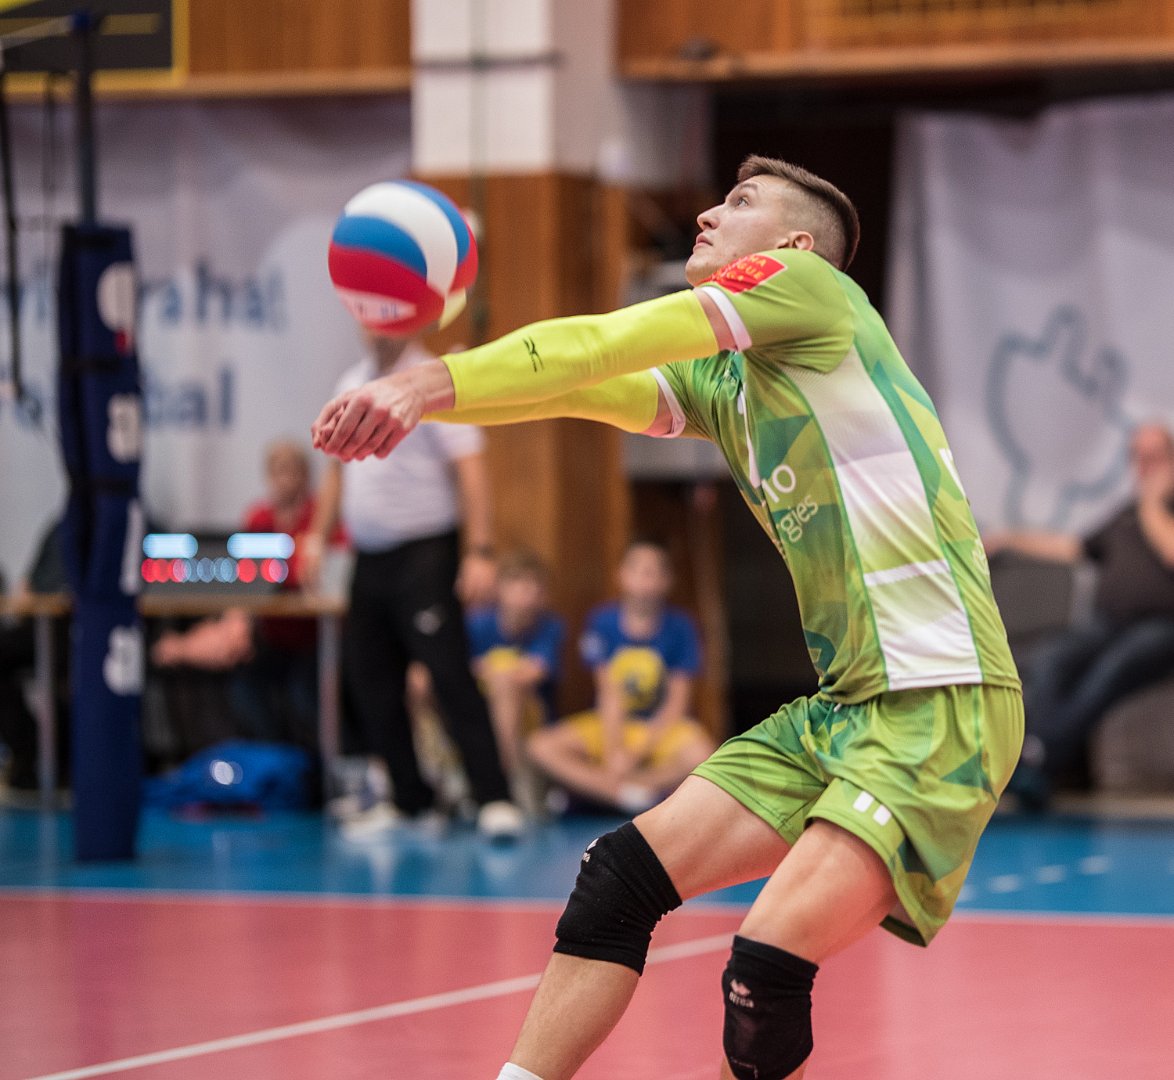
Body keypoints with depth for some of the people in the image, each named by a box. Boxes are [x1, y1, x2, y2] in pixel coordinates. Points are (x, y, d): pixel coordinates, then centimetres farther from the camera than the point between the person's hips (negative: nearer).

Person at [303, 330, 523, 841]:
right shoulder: (352, 384, 14)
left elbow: (469, 468, -14)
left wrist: (479, 551, -21)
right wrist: (318, 536, 18)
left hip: (425, 554, -7)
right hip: (369, 558, 7)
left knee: (450, 676, -14)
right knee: (370, 683, 7)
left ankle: (494, 800, -13)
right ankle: (408, 799, 17)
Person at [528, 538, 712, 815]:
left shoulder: (679, 627, -8)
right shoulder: (603, 622, -5)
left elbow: (676, 703, -10)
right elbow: (610, 694, -9)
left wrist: (638, 751, -19)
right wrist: (614, 751, -21)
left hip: (662, 728, -1)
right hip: (610, 725, 1)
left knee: (700, 754, -34)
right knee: (541, 746, -21)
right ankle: (629, 795, -26)